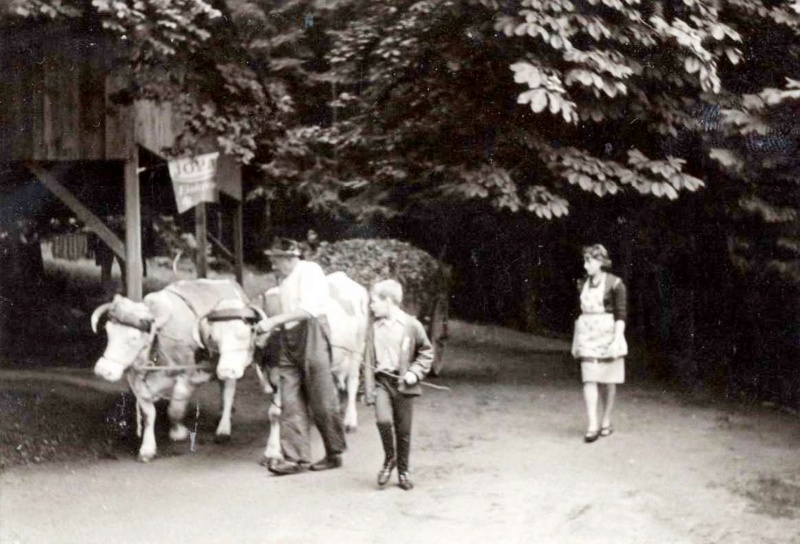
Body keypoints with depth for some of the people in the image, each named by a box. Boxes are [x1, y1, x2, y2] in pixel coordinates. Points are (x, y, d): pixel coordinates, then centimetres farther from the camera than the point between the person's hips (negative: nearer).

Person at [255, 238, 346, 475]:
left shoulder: (309, 271, -8)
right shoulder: (285, 279, 17)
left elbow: (308, 309, -20)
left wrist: (274, 320, -22)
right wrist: (269, 325, 6)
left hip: (312, 333, -8)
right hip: (289, 339, 8)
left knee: (322, 401, -1)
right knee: (291, 402, 2)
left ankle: (335, 453, 12)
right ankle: (296, 458, 3)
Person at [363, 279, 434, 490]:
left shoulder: (411, 325, -3)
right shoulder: (375, 328, 5)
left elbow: (426, 352, 6)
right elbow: (369, 362, 5)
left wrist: (415, 372, -9)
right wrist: (369, 391, -1)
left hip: (403, 384, -1)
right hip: (381, 382, 1)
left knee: (403, 429, 5)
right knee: (383, 420, -20)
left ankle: (403, 471, 21)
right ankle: (389, 459, 3)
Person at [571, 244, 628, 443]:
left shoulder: (614, 284, -7)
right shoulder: (583, 284, 10)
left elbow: (621, 314, -9)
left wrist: (617, 340, -16)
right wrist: (576, 341, 14)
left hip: (608, 334, -4)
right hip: (587, 336, 4)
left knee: (608, 381, 6)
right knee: (589, 379, -7)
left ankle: (606, 421, 20)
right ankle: (592, 425, -11)